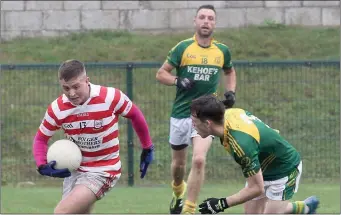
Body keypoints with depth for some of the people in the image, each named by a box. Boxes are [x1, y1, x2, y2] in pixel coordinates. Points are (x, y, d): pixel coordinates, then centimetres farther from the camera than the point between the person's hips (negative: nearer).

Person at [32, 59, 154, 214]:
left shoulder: (110, 97, -20)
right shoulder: (57, 109, -12)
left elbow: (135, 115, -1)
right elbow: (40, 139, 3)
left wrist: (147, 148, 9)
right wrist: (42, 166, -15)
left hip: (103, 171, -5)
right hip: (74, 171, 5)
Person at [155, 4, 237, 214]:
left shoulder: (222, 51, 3)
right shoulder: (183, 47, -4)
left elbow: (229, 72, 25)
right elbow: (161, 74, 1)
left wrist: (231, 91, 8)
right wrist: (178, 81, -18)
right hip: (181, 113, 0)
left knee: (199, 160, -21)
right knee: (179, 163, 14)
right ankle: (178, 192, 47)